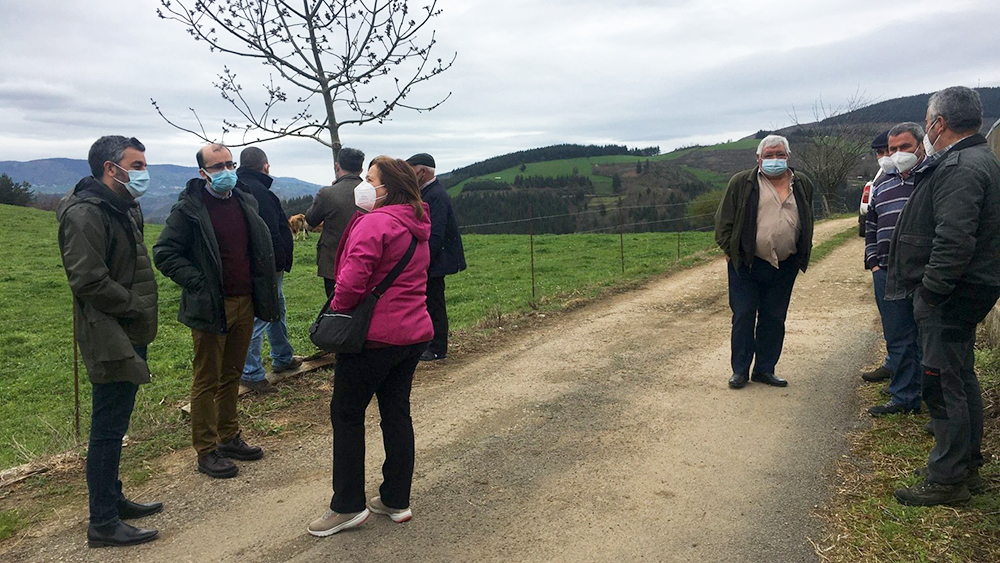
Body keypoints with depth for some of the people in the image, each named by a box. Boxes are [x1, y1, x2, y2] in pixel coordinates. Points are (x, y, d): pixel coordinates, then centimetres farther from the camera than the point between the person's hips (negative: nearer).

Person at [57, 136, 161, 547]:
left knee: (113, 427, 19)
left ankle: (113, 501, 32)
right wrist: (137, 308, -15)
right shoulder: (86, 213, -17)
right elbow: (88, 281, -24)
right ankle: (103, 524, 10)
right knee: (108, 429, -1)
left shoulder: (123, 210, 15)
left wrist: (141, 317, 11)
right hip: (111, 340, -10)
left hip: (128, 338, 10)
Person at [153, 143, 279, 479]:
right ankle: (206, 451, 14)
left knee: (232, 375, 17)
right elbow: (164, 253, -9)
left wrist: (262, 293, 10)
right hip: (210, 307, -6)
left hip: (244, 303, 6)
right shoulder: (189, 209, -9)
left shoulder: (245, 203, 10)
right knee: (207, 381, 4)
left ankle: (229, 437, 30)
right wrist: (198, 284, -16)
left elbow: (260, 250, 21)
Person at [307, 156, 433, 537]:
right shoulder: (416, 226, 13)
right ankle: (396, 501, 23)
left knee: (347, 414, 5)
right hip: (413, 333, 9)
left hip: (375, 334, -9)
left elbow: (353, 279, -24)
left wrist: (337, 310, -6)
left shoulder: (375, 223, -16)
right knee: (397, 412, 14)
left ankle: (348, 506, 14)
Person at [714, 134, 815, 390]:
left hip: (785, 267, 3)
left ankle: (765, 369, 20)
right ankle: (740, 370, 12)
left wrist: (802, 255, 15)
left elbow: (807, 222, 21)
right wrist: (730, 250, -5)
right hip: (746, 264, -3)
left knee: (774, 318, 8)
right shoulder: (741, 183, -1)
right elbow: (724, 219, 0)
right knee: (743, 317, 0)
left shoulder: (802, 184, 11)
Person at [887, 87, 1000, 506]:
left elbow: (954, 240, -28)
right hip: (961, 291, 11)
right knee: (960, 378, 18)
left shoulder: (961, 168, -19)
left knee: (944, 384, -4)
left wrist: (931, 290, -21)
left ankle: (947, 480, 6)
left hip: (950, 296, -11)